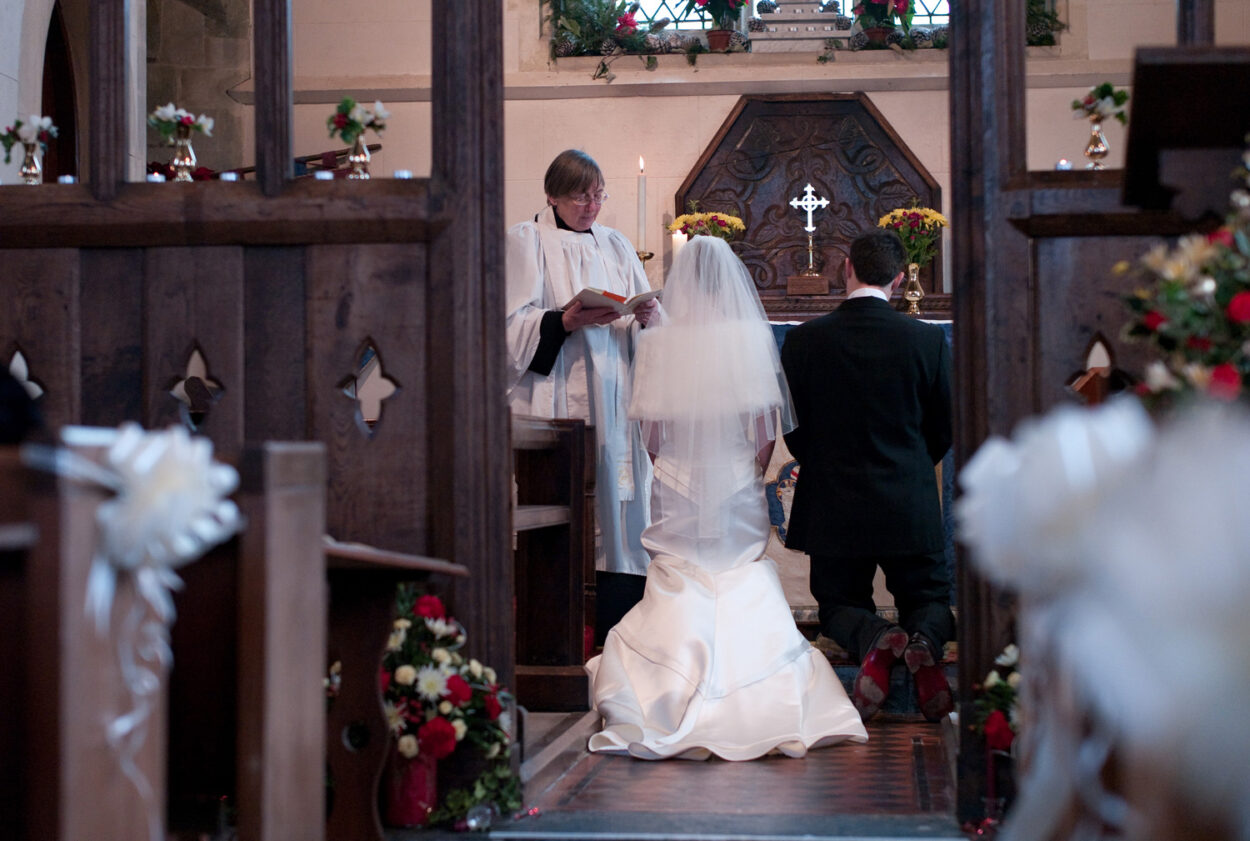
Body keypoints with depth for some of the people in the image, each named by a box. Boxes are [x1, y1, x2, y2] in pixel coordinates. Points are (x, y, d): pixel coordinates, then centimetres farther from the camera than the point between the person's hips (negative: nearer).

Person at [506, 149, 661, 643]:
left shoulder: (615, 246, 17)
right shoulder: (525, 242, 3)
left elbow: (646, 322, 16)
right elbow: (513, 328, -6)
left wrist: (646, 319, -7)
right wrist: (566, 321, -21)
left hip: (611, 397, 4)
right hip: (553, 401, -4)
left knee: (616, 504, -1)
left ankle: (615, 630, 2)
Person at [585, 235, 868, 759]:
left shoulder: (656, 342, -5)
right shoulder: (753, 336, -7)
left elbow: (651, 433, -1)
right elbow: (768, 424, -4)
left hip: (676, 486, 1)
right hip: (737, 483, 0)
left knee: (678, 593, 7)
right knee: (744, 593, 7)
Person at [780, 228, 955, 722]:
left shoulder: (803, 340, -7)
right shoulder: (927, 339, -6)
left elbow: (792, 428, 1)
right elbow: (944, 428, 4)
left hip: (833, 504, 0)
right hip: (910, 507, 0)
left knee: (840, 605, 18)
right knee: (927, 599, 18)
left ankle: (873, 640, -18)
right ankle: (924, 641, -18)